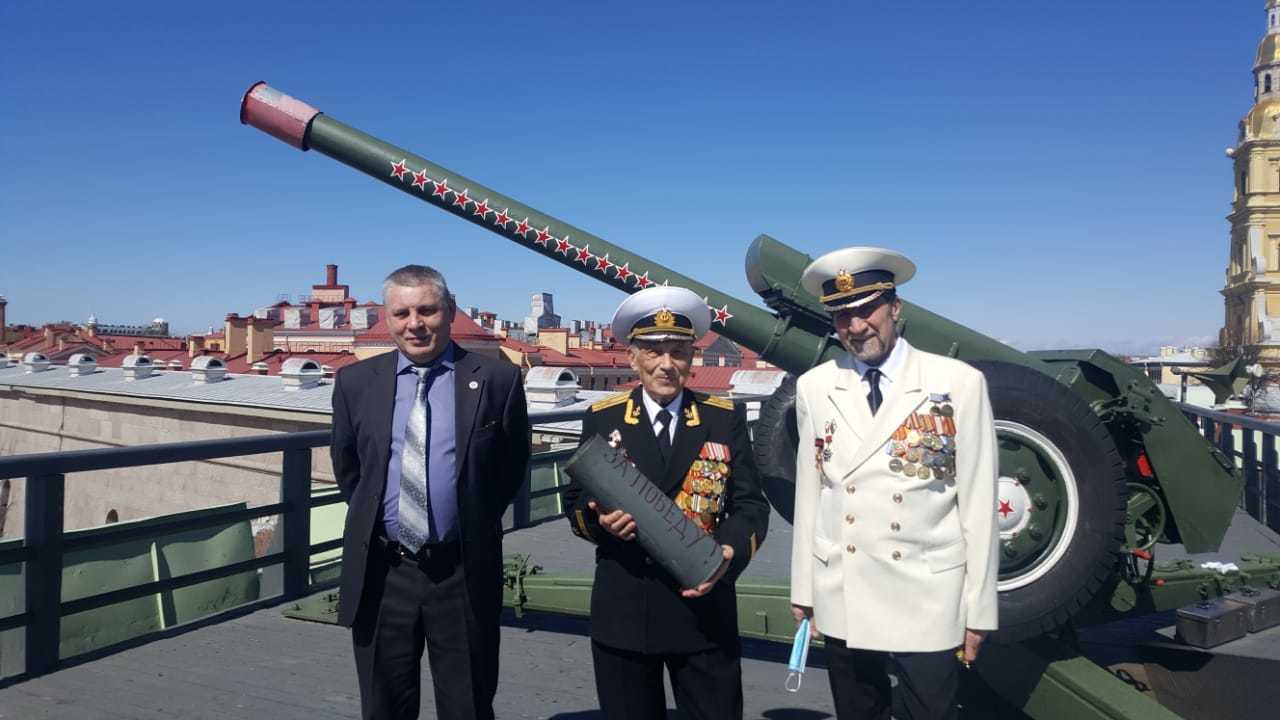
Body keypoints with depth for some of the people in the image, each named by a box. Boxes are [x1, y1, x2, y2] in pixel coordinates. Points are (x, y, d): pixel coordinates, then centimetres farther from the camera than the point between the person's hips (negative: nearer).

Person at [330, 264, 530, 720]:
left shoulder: (496, 379, -6)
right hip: (381, 573, 2)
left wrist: (476, 524, 7)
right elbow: (345, 466, 15)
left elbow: (512, 466, 4)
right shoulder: (355, 382, 1)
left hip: (463, 574, -2)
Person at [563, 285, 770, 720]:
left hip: (703, 606, 0)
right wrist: (599, 519, -18)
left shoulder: (726, 418, 2)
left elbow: (750, 503, 0)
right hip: (621, 610, 1)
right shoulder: (602, 419, 3)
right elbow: (576, 502, 5)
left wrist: (730, 553, -20)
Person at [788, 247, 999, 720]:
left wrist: (979, 610, -4)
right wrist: (803, 589, 6)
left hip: (928, 599, -2)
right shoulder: (814, 388, 3)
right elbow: (809, 493, 5)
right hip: (841, 599, 3)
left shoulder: (959, 384, -5)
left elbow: (978, 503, -4)